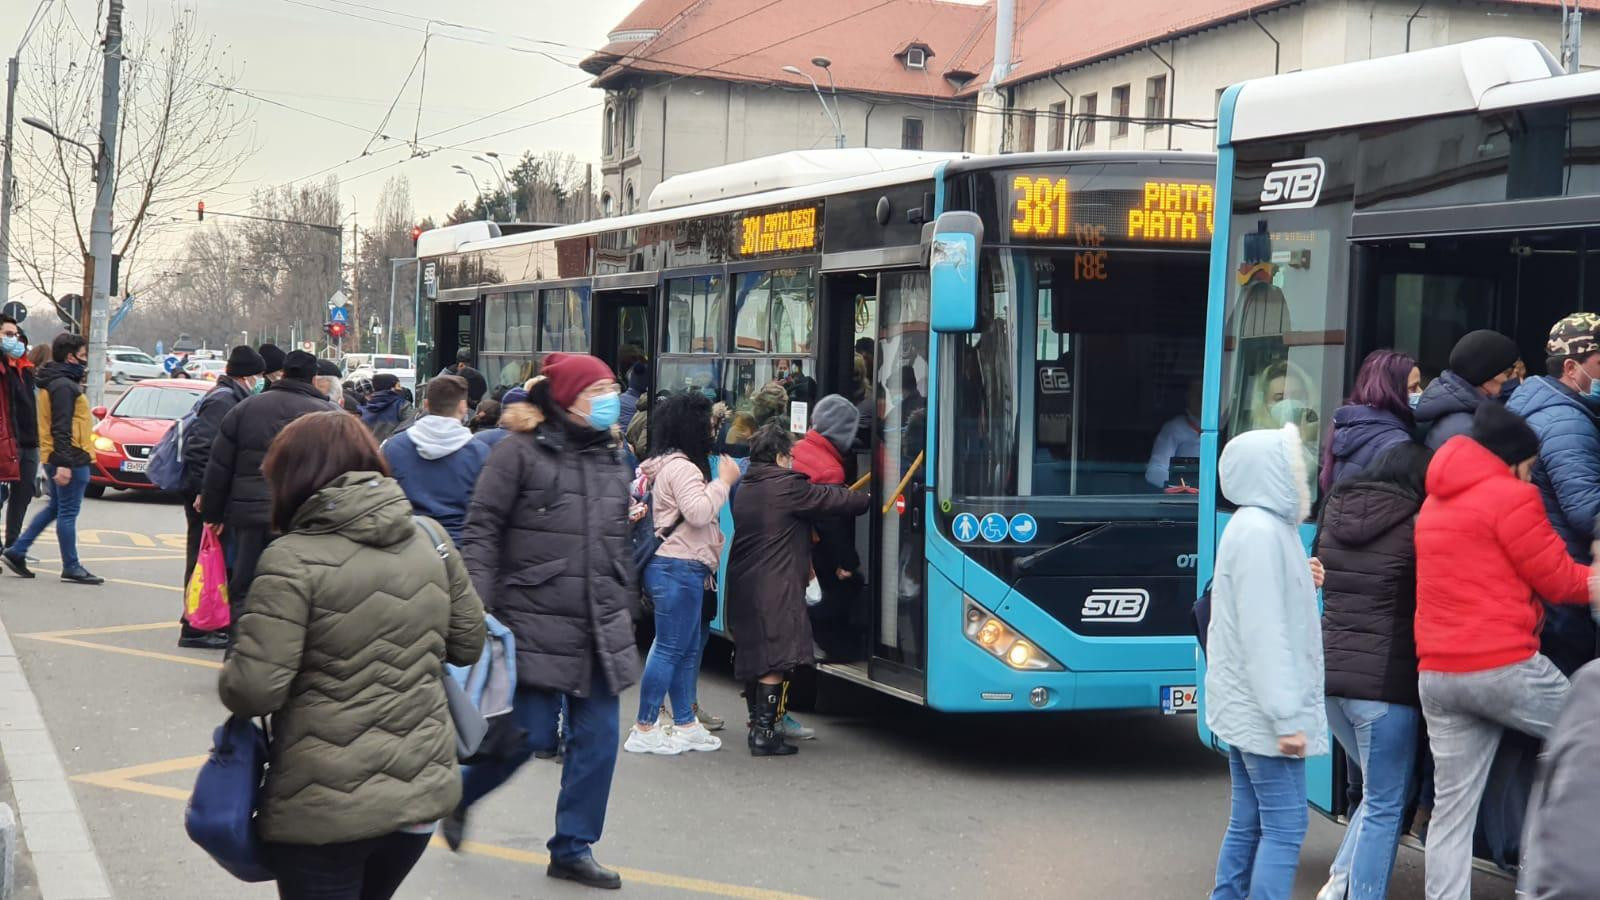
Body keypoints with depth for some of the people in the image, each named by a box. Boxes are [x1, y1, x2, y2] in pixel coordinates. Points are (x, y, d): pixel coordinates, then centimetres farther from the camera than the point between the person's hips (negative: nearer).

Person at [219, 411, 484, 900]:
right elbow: (469, 644, 10)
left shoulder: (293, 558, -16)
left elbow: (252, 690, -19)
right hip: (423, 788, 6)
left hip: (326, 807, -6)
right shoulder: (428, 540, 2)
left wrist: (230, 672, 2)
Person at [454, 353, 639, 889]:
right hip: (535, 624, -6)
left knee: (599, 738, 4)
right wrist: (477, 608, -15)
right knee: (531, 735, -5)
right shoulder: (520, 451, -6)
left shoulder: (613, 459, 13)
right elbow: (482, 528, -8)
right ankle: (459, 796, 24)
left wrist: (626, 613, 19)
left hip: (601, 632, 6)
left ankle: (573, 848, 18)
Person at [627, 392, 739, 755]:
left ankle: (686, 724, 19)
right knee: (669, 650, -7)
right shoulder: (682, 467, -14)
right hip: (679, 568, -11)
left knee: (688, 649, 14)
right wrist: (724, 481, -15)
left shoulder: (671, 464, 19)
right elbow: (698, 512, -24)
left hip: (684, 569, 11)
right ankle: (644, 730, -4)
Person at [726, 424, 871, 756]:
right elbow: (834, 501, -6)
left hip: (743, 587, 9)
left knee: (752, 655, 16)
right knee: (775, 659, -6)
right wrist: (868, 499, 11)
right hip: (775, 588, -9)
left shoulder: (745, 489, 15)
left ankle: (757, 722, 24)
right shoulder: (787, 487, -11)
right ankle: (765, 733, -8)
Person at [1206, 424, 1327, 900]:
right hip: (1263, 711, -10)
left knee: (1248, 825, 12)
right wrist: (1287, 717, -23)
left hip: (1248, 708, 10)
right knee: (1284, 827, -7)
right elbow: (1263, 632, -22)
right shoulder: (1260, 531, -17)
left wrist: (1305, 587, 6)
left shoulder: (1264, 526, 14)